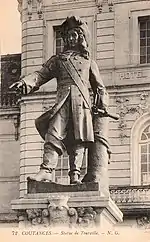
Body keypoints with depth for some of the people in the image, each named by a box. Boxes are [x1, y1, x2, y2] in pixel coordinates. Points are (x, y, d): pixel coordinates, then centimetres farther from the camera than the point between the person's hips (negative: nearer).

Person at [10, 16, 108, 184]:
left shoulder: (88, 62, 25)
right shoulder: (57, 60, 25)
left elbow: (99, 86, 26)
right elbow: (41, 75, 13)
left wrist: (103, 103, 12)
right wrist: (26, 82, -5)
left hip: (82, 102, 0)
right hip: (62, 101, 0)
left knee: (79, 139, -9)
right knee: (54, 134, -16)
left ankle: (75, 175, -11)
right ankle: (46, 170, -25)